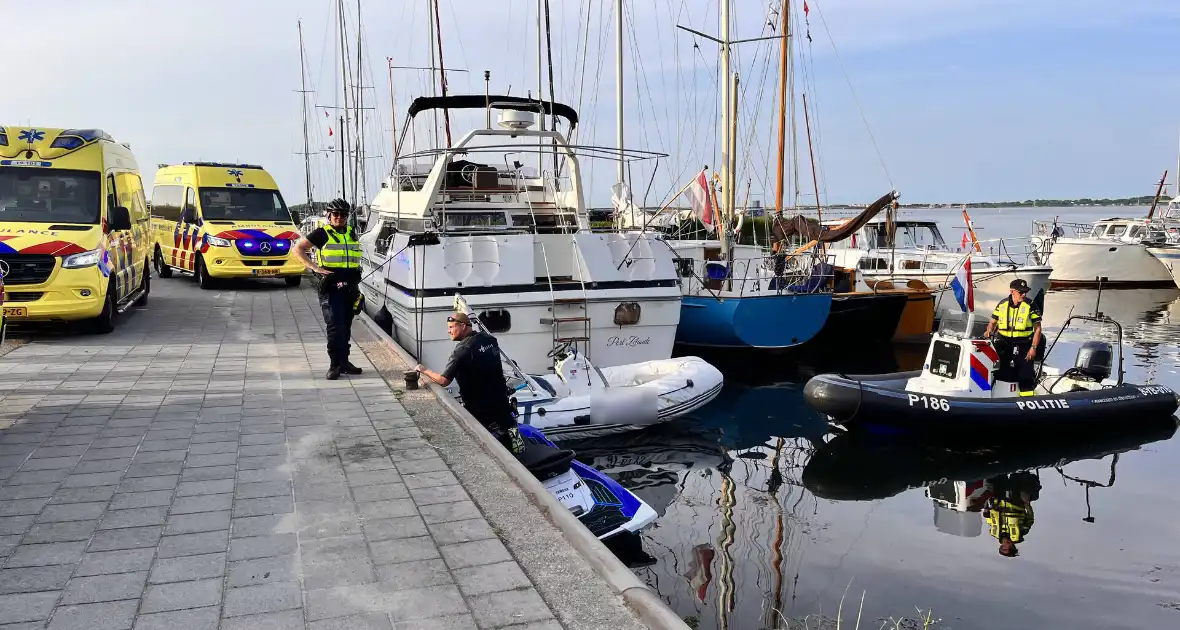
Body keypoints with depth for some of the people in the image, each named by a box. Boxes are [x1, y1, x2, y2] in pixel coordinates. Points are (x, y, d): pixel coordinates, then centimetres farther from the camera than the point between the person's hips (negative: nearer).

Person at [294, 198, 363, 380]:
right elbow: (298, 248, -3)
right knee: (335, 326, -12)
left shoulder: (352, 234, 15)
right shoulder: (322, 233, -2)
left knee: (346, 327, 12)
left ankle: (344, 362, 21)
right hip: (331, 288, -6)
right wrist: (314, 267, -12)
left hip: (350, 288, 6)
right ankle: (335, 365, -6)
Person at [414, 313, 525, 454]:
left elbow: (444, 381, -23)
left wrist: (424, 371, -8)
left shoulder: (463, 349, -21)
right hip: (501, 399, 7)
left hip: (481, 407, -7)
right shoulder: (490, 339, 2)